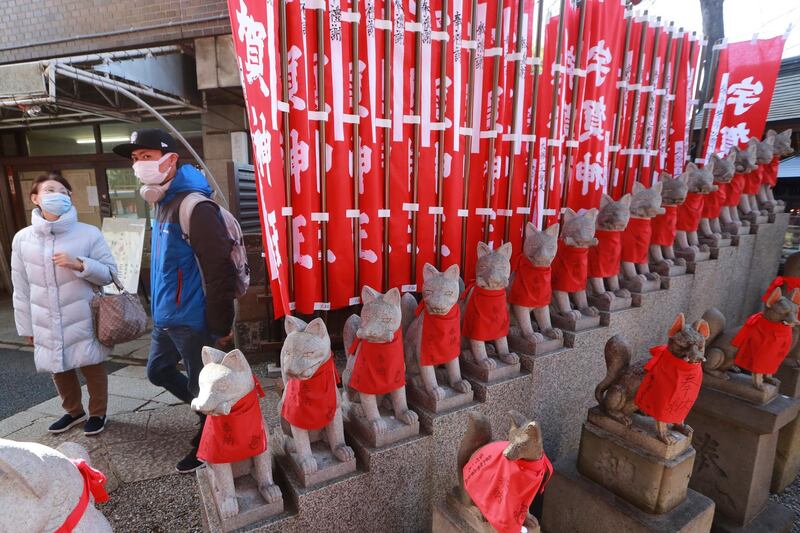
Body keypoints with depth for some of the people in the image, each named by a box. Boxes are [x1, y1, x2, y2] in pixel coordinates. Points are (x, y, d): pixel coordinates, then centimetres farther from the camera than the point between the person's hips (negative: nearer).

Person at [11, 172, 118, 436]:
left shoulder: (89, 233, -10)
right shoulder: (22, 239, -1)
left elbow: (109, 274, -6)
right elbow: (21, 288, 5)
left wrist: (79, 264, -24)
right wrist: (25, 326, 9)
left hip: (83, 322, -3)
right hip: (47, 326, 4)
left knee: (92, 368, 12)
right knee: (59, 371, 21)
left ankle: (97, 413, 35)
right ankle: (73, 411, 45)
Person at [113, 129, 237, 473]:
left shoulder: (194, 206, -21)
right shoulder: (163, 203, 10)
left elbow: (220, 271, -23)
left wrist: (220, 326, -19)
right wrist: (159, 307, 22)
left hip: (191, 320, -10)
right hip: (165, 317, 10)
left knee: (201, 385, 7)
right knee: (158, 371, 24)